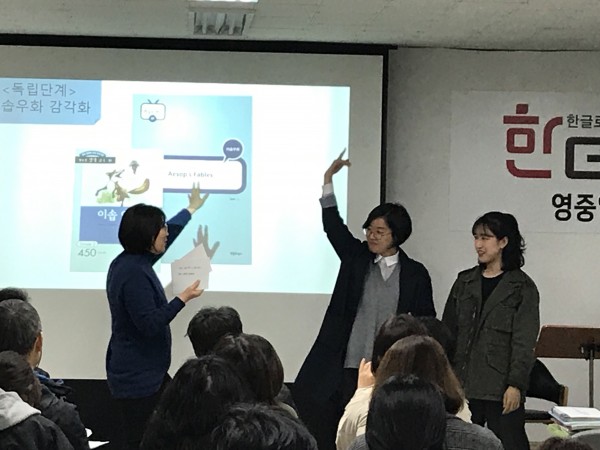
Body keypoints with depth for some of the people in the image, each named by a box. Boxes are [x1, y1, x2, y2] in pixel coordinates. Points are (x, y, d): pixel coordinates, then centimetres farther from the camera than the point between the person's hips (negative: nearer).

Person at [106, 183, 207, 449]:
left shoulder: (134, 261, 8)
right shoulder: (134, 273, -22)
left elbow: (164, 238, 26)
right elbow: (150, 324, -25)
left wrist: (192, 208, 37)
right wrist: (183, 298, -17)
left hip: (146, 372, 11)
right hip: (137, 378, -11)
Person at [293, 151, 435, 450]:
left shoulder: (415, 273, 4)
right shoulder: (356, 257, 8)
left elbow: (426, 321, 7)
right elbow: (333, 228, -3)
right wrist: (328, 180, -11)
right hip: (348, 365, 1)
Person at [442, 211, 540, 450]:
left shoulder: (523, 287, -2)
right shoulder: (464, 281, 12)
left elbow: (524, 343, -8)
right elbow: (448, 330, 14)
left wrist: (515, 384, -15)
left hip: (501, 389, -5)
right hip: (462, 384, 5)